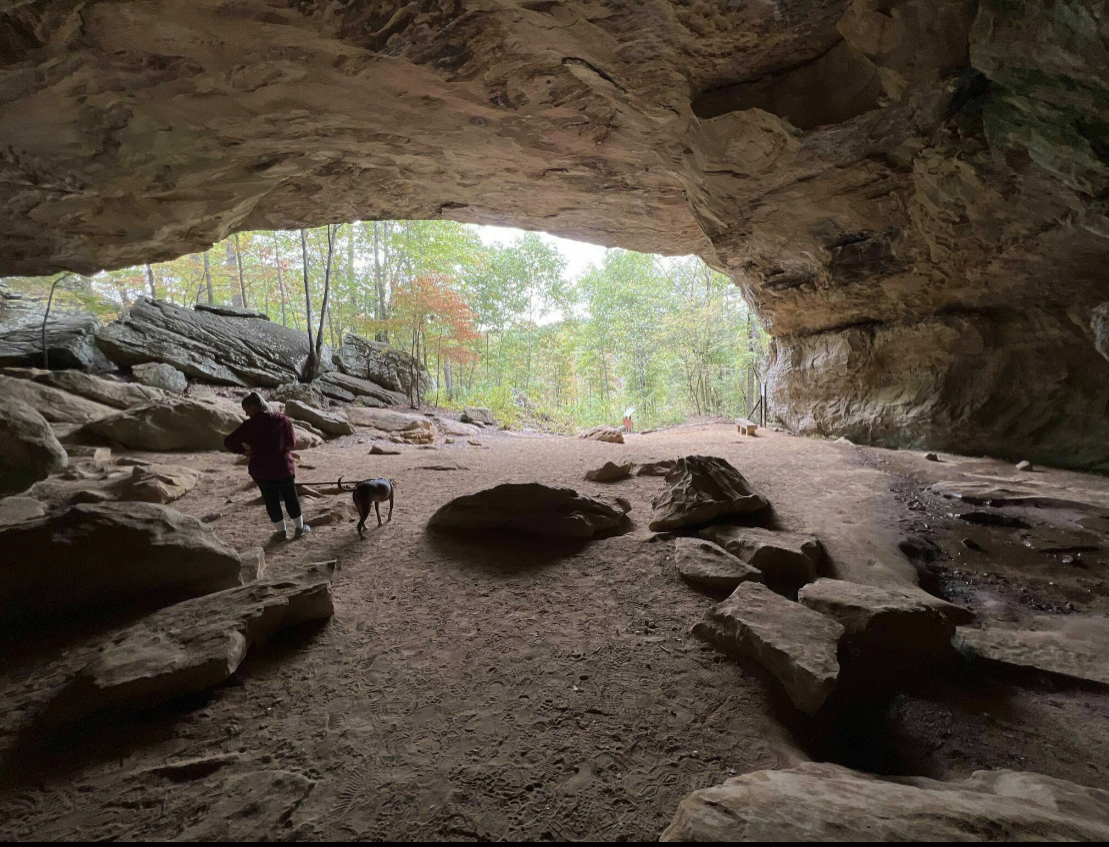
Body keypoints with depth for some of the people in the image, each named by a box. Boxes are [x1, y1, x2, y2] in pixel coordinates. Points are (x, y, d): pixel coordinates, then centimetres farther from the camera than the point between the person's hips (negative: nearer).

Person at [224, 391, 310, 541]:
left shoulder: (250, 425, -13)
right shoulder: (284, 421, -5)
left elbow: (229, 441, -11)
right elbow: (292, 442, 5)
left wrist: (244, 450, 3)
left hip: (261, 470, -2)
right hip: (284, 467, 2)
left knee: (272, 500, 13)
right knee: (291, 498, 16)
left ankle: (281, 530, 21)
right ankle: (299, 527, 24)